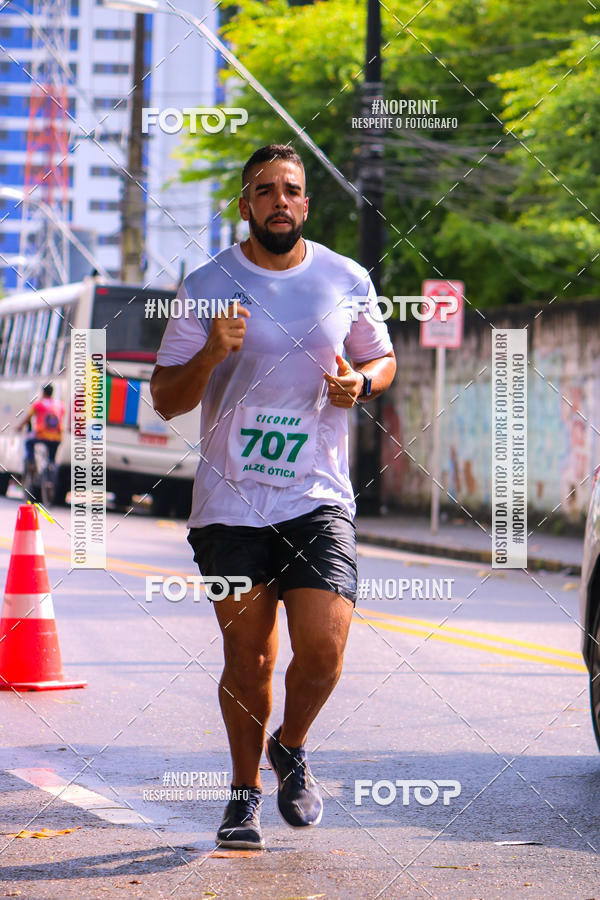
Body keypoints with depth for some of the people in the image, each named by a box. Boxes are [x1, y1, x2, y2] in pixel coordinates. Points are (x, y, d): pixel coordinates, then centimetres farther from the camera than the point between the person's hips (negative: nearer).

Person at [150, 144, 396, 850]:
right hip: (230, 501, -1)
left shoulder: (348, 282, 5)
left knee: (323, 647, -11)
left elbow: (382, 359, 21)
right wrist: (213, 352, -18)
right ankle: (245, 792, 24)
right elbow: (165, 399, 1)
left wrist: (360, 383, -3)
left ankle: (291, 748, 19)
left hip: (318, 497, 1)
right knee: (247, 657, 4)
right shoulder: (206, 287, 0)